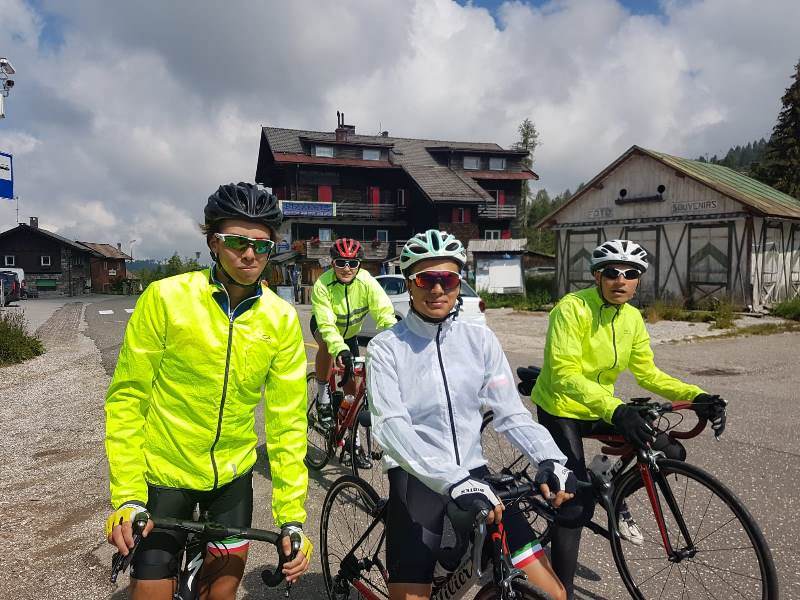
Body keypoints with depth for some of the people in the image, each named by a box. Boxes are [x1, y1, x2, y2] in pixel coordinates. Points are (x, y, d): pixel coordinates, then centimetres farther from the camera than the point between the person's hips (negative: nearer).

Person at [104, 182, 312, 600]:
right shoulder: (165, 298, -16)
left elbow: (287, 422, -9)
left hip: (233, 474, 2)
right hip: (163, 473, -2)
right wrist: (126, 498, -16)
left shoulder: (282, 319, -10)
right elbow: (127, 397, -11)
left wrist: (292, 518, -12)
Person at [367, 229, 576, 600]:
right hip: (417, 482, -3)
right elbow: (390, 427, -19)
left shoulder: (480, 339, 3)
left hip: (474, 476, 3)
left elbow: (511, 412, 1)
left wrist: (550, 459, -17)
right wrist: (454, 481, -30)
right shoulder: (386, 347, -7)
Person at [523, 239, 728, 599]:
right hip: (560, 409, -6)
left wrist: (695, 396, -13)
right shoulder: (572, 308, -23)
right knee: (577, 505, -13)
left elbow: (647, 372, 3)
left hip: (602, 409, 7)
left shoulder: (632, 318, -2)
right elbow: (564, 374, -32)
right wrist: (616, 410, -45)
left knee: (671, 454, -2)